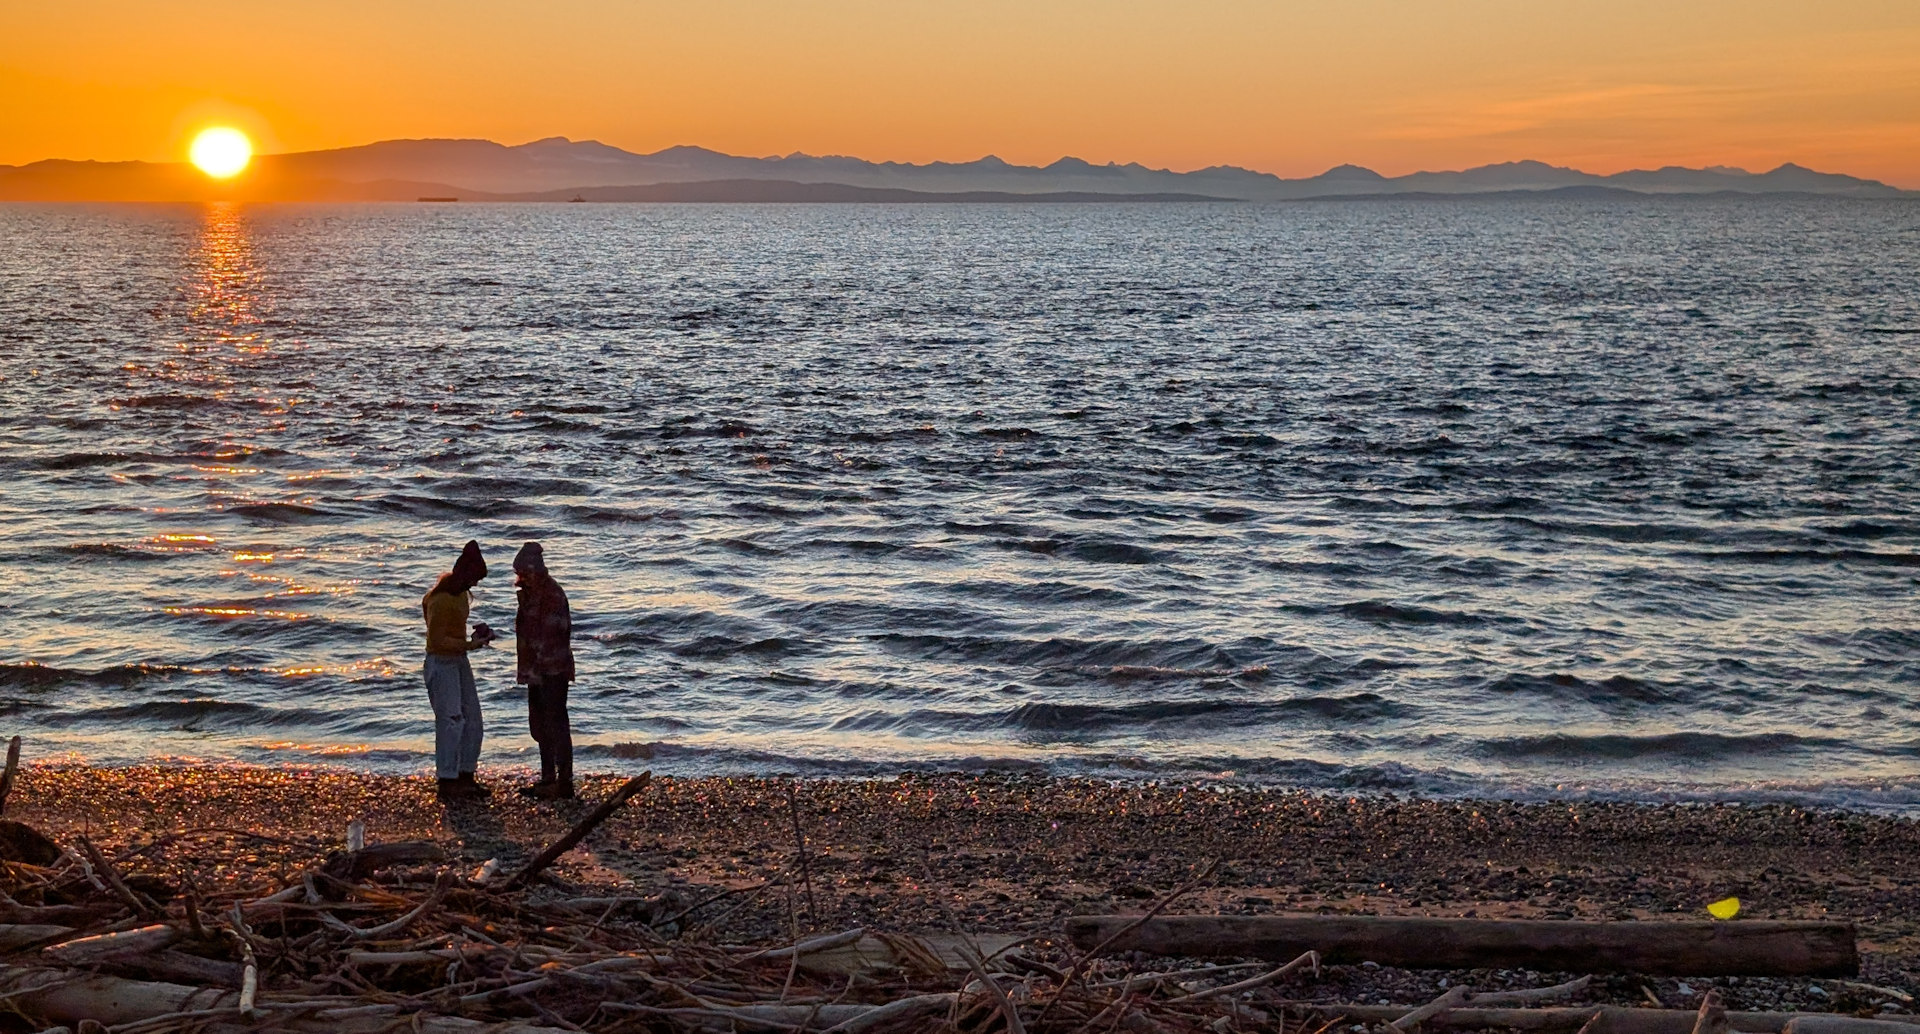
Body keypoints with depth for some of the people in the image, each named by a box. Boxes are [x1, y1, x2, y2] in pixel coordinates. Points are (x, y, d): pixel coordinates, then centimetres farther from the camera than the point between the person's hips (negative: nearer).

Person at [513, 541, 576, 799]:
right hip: (538, 672, 10)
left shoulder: (551, 595, -18)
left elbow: (549, 637, -22)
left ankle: (564, 783, -3)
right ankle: (548, 779, 24)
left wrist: (534, 669, -23)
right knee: (539, 725, 15)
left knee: (556, 725, -7)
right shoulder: (532, 593, 13)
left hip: (553, 671, -10)